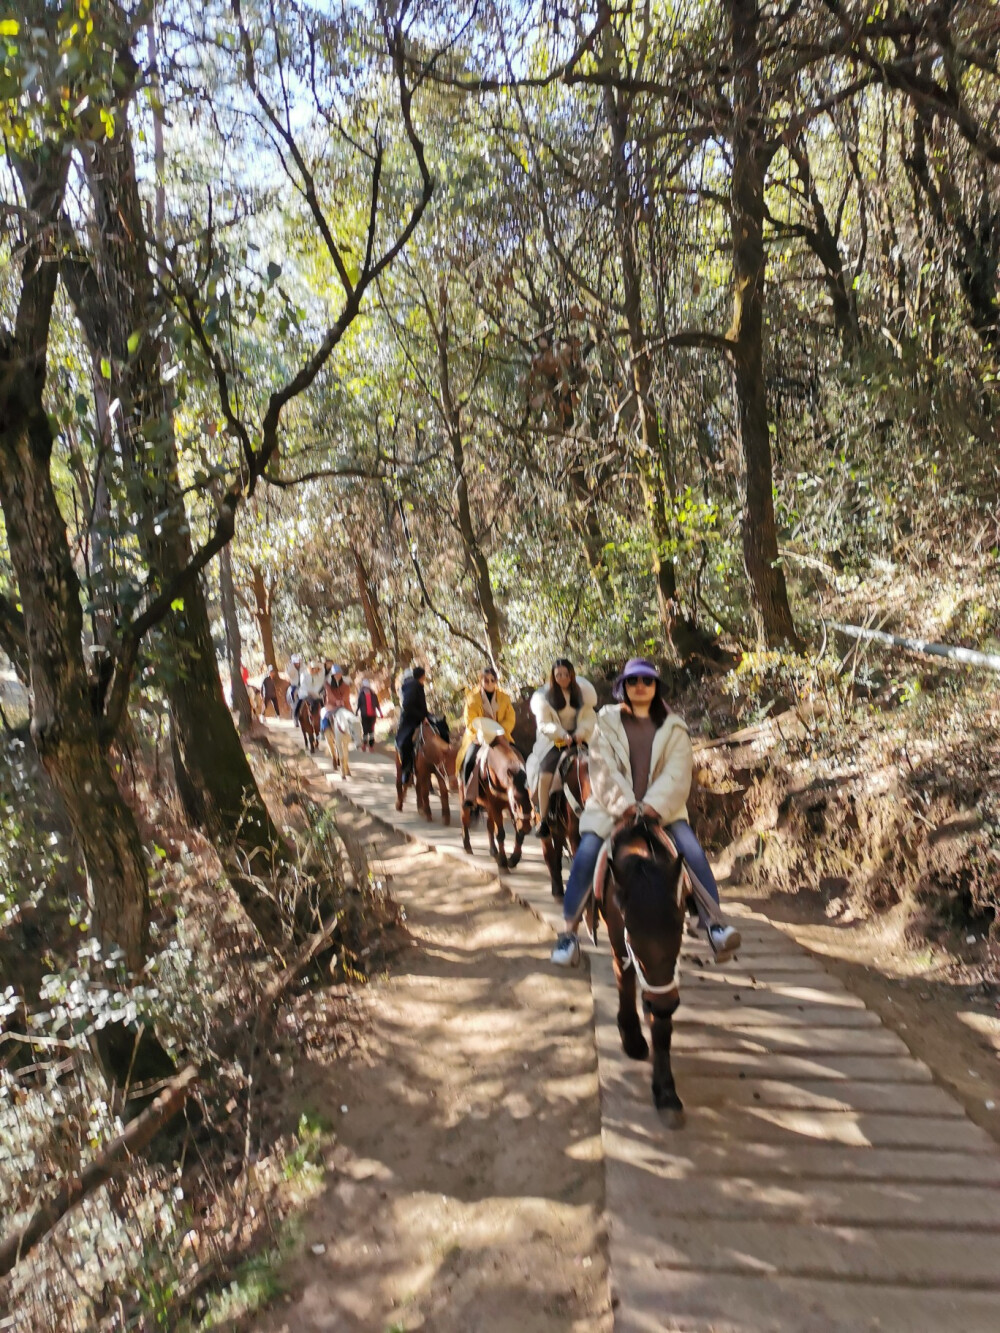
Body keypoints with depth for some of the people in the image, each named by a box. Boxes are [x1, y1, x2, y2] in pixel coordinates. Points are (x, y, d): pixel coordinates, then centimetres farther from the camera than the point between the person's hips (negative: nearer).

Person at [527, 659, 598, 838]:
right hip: (555, 741, -2)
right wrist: (562, 734, -24)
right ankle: (542, 821, -8)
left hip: (579, 740, 2)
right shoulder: (544, 696, -3)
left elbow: (590, 717, 0)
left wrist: (581, 732, -21)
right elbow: (544, 724, -8)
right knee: (544, 776, -18)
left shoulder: (584, 691, 3)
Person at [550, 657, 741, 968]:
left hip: (661, 809, 1)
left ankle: (713, 923, -11)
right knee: (585, 856, -21)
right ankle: (569, 931, -8)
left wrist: (653, 805, -20)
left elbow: (677, 773, -4)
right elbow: (603, 769, -4)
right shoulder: (607, 722, 7)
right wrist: (624, 805, -17)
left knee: (694, 852, -21)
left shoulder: (673, 727, 8)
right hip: (611, 807, -1)